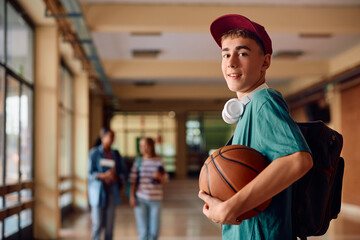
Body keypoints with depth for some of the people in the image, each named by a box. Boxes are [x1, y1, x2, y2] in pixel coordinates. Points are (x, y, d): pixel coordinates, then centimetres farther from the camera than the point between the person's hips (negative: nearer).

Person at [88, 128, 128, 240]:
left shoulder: (116, 154, 6)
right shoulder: (94, 153, -6)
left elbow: (124, 173, 7)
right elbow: (91, 174, -9)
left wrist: (115, 178, -14)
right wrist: (104, 175, -26)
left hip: (112, 191, 4)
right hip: (98, 191, -4)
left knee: (109, 223, 4)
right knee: (97, 223, -4)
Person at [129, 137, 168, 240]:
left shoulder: (159, 162, 2)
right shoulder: (138, 162, 1)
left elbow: (165, 180, 7)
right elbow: (133, 181, 1)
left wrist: (160, 176, -14)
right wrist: (132, 196, -5)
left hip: (155, 200, 1)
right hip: (141, 200, -1)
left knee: (154, 230, 6)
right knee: (143, 230, 1)